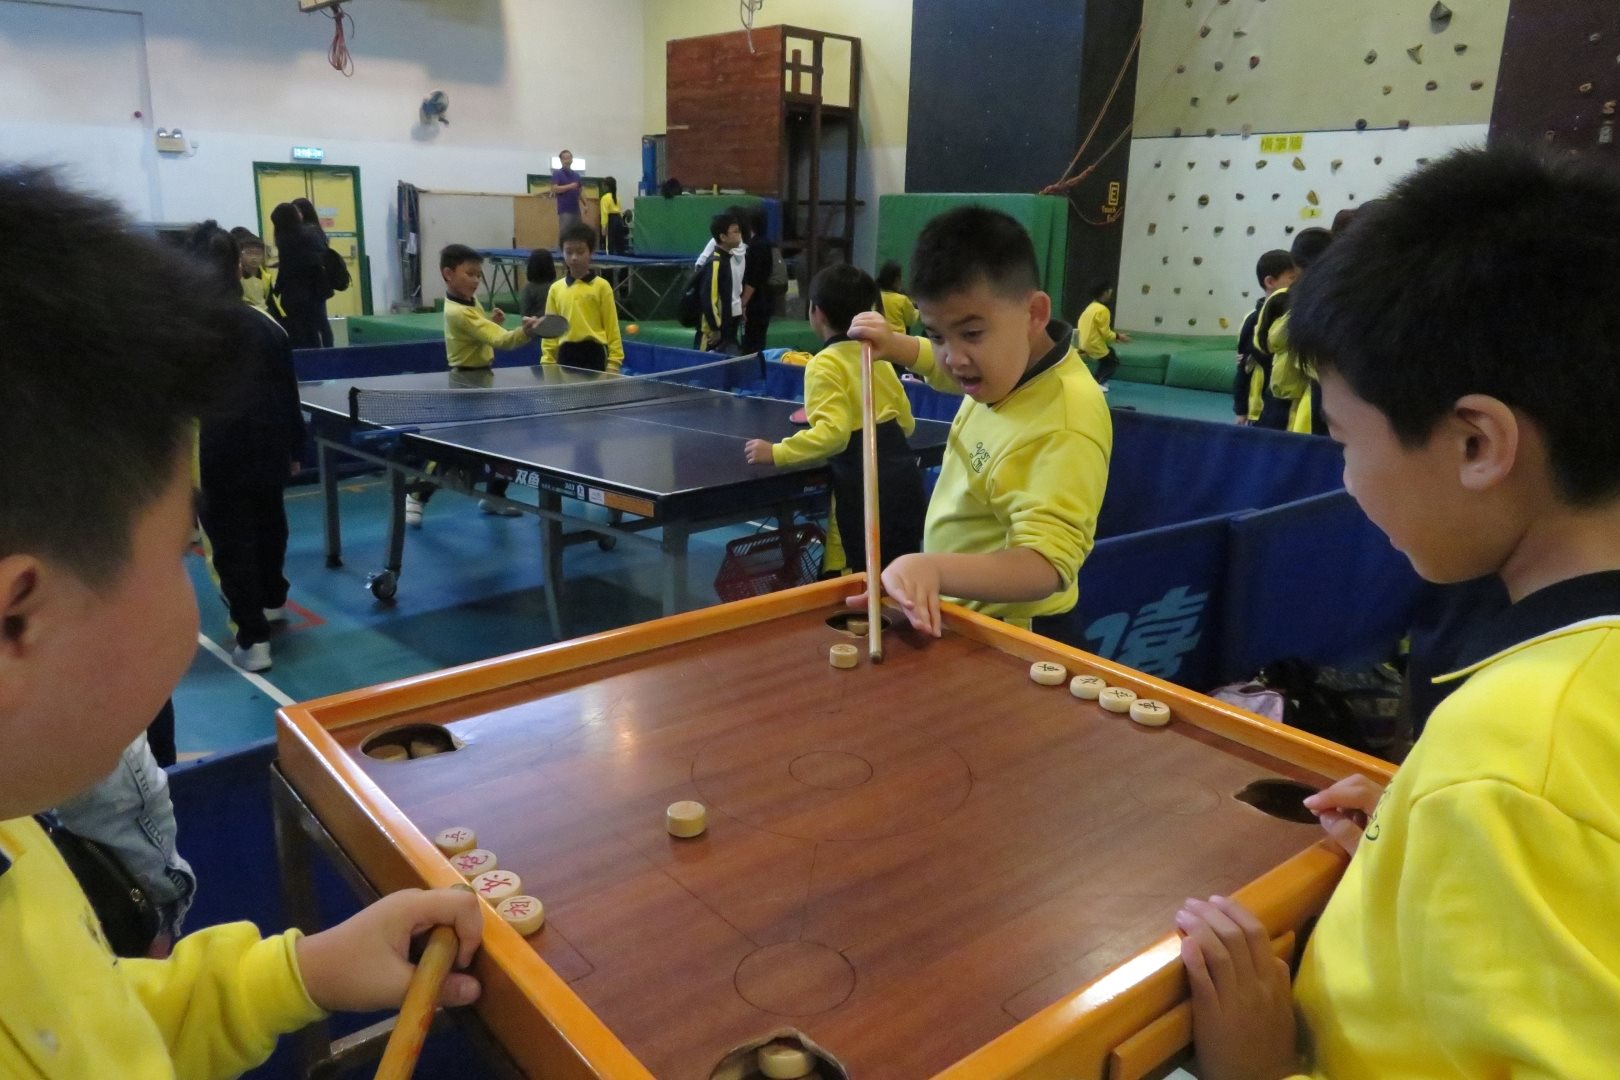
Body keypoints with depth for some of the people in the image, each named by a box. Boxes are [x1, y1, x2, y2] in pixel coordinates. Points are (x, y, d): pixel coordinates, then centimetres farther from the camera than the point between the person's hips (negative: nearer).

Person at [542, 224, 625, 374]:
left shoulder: (601, 286, -3)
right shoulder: (555, 288, 7)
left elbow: (612, 328, -3)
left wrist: (613, 362, -8)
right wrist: (547, 361, 5)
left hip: (594, 354, -3)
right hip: (565, 354, 3)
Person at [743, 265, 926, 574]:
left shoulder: (825, 365, -11)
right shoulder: (876, 356, 12)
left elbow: (833, 433, -24)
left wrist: (776, 453, -20)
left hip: (865, 486, -8)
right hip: (903, 473, 8)